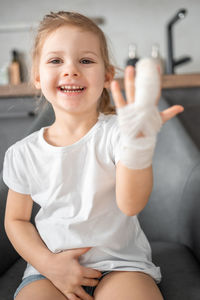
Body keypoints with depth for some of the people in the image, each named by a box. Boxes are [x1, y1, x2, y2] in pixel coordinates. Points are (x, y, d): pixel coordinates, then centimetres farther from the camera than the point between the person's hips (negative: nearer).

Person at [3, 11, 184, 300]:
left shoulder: (115, 132, -9)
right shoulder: (22, 154, -1)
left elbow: (130, 205, -22)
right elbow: (16, 219, 9)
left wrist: (138, 144, -41)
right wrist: (49, 263, -7)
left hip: (119, 262, -1)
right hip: (49, 268, 1)